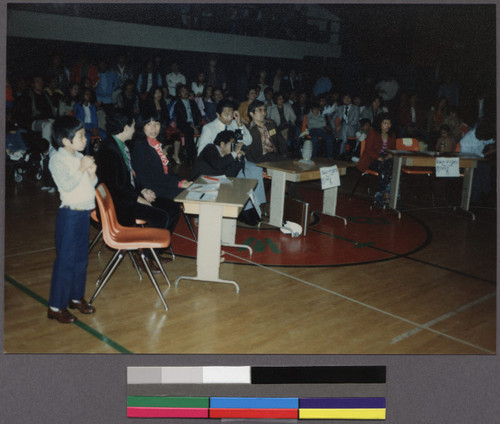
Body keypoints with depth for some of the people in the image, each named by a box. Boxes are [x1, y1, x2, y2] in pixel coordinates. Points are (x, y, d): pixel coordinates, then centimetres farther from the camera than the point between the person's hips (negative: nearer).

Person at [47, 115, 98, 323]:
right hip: (70, 214, -8)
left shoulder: (80, 157, 9)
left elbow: (91, 184, 11)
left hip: (85, 212, 8)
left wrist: (92, 173, -8)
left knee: (81, 257, 16)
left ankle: (76, 297, 31)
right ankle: (56, 306, 7)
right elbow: (66, 185, -23)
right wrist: (81, 169, -22)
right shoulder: (58, 159, -11)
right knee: (65, 260, -3)